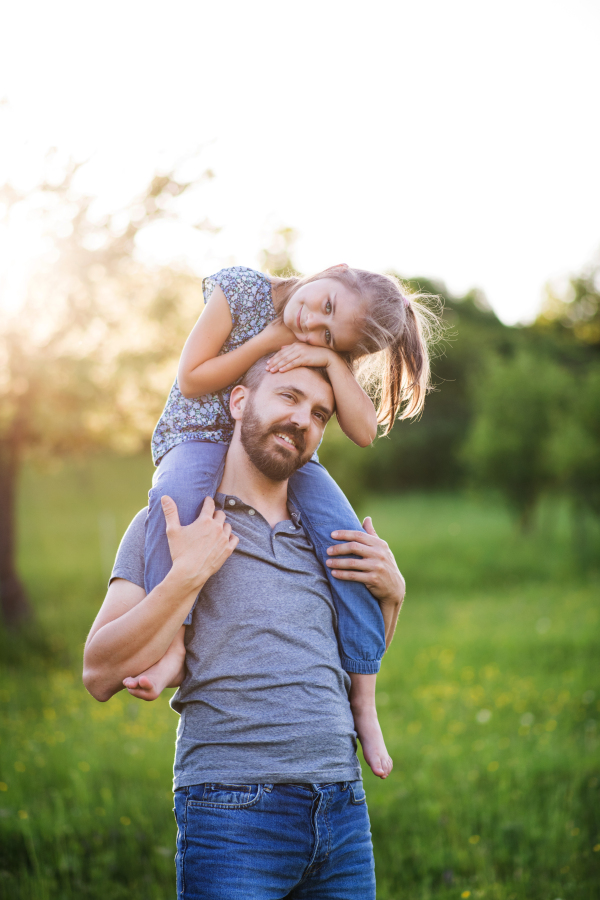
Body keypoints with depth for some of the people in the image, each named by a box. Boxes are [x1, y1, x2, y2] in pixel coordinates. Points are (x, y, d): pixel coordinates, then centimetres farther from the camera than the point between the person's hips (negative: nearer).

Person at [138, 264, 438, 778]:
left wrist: (330, 357, -29)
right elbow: (192, 381, -14)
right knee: (175, 493, -39)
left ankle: (363, 702, -15)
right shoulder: (242, 289, -14)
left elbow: (364, 432, -18)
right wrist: (270, 340, -23)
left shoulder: (327, 348, -8)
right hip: (202, 438, -1)